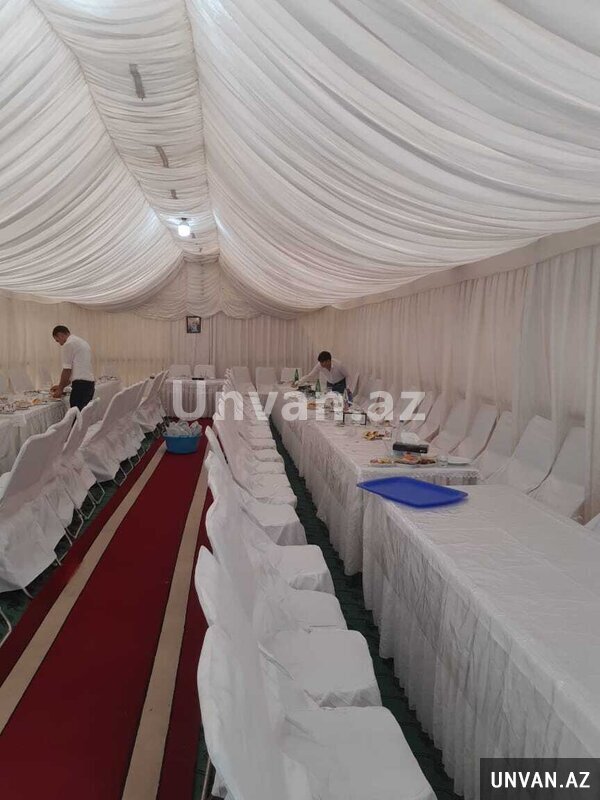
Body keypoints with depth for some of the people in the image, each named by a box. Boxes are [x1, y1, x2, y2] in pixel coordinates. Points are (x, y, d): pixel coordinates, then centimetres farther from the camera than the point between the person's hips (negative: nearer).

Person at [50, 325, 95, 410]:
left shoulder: (68, 344, -5)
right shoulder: (82, 342, 22)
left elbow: (67, 370, -7)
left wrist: (60, 389, 5)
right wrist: (61, 386, 25)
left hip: (80, 384, -9)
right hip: (90, 382, 9)